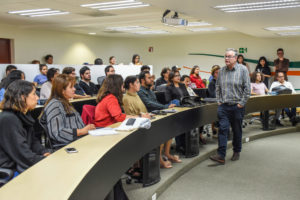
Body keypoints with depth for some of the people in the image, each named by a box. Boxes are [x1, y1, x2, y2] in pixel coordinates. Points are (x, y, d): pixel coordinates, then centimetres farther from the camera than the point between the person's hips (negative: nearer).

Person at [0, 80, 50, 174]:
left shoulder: (24, 115, 8)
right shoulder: (8, 120, -21)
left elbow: (33, 140, 15)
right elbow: (23, 155, -23)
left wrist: (45, 153, -3)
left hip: (21, 164, 9)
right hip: (10, 170, -9)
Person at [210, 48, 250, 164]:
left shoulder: (243, 70, -5)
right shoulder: (221, 71, 6)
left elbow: (247, 88, -6)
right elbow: (217, 87, 14)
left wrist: (241, 103, -9)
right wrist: (219, 101, 6)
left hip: (237, 106, -2)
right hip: (223, 106, 2)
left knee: (237, 130, 11)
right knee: (222, 129, -6)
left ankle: (236, 152, 29)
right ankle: (221, 155, -6)